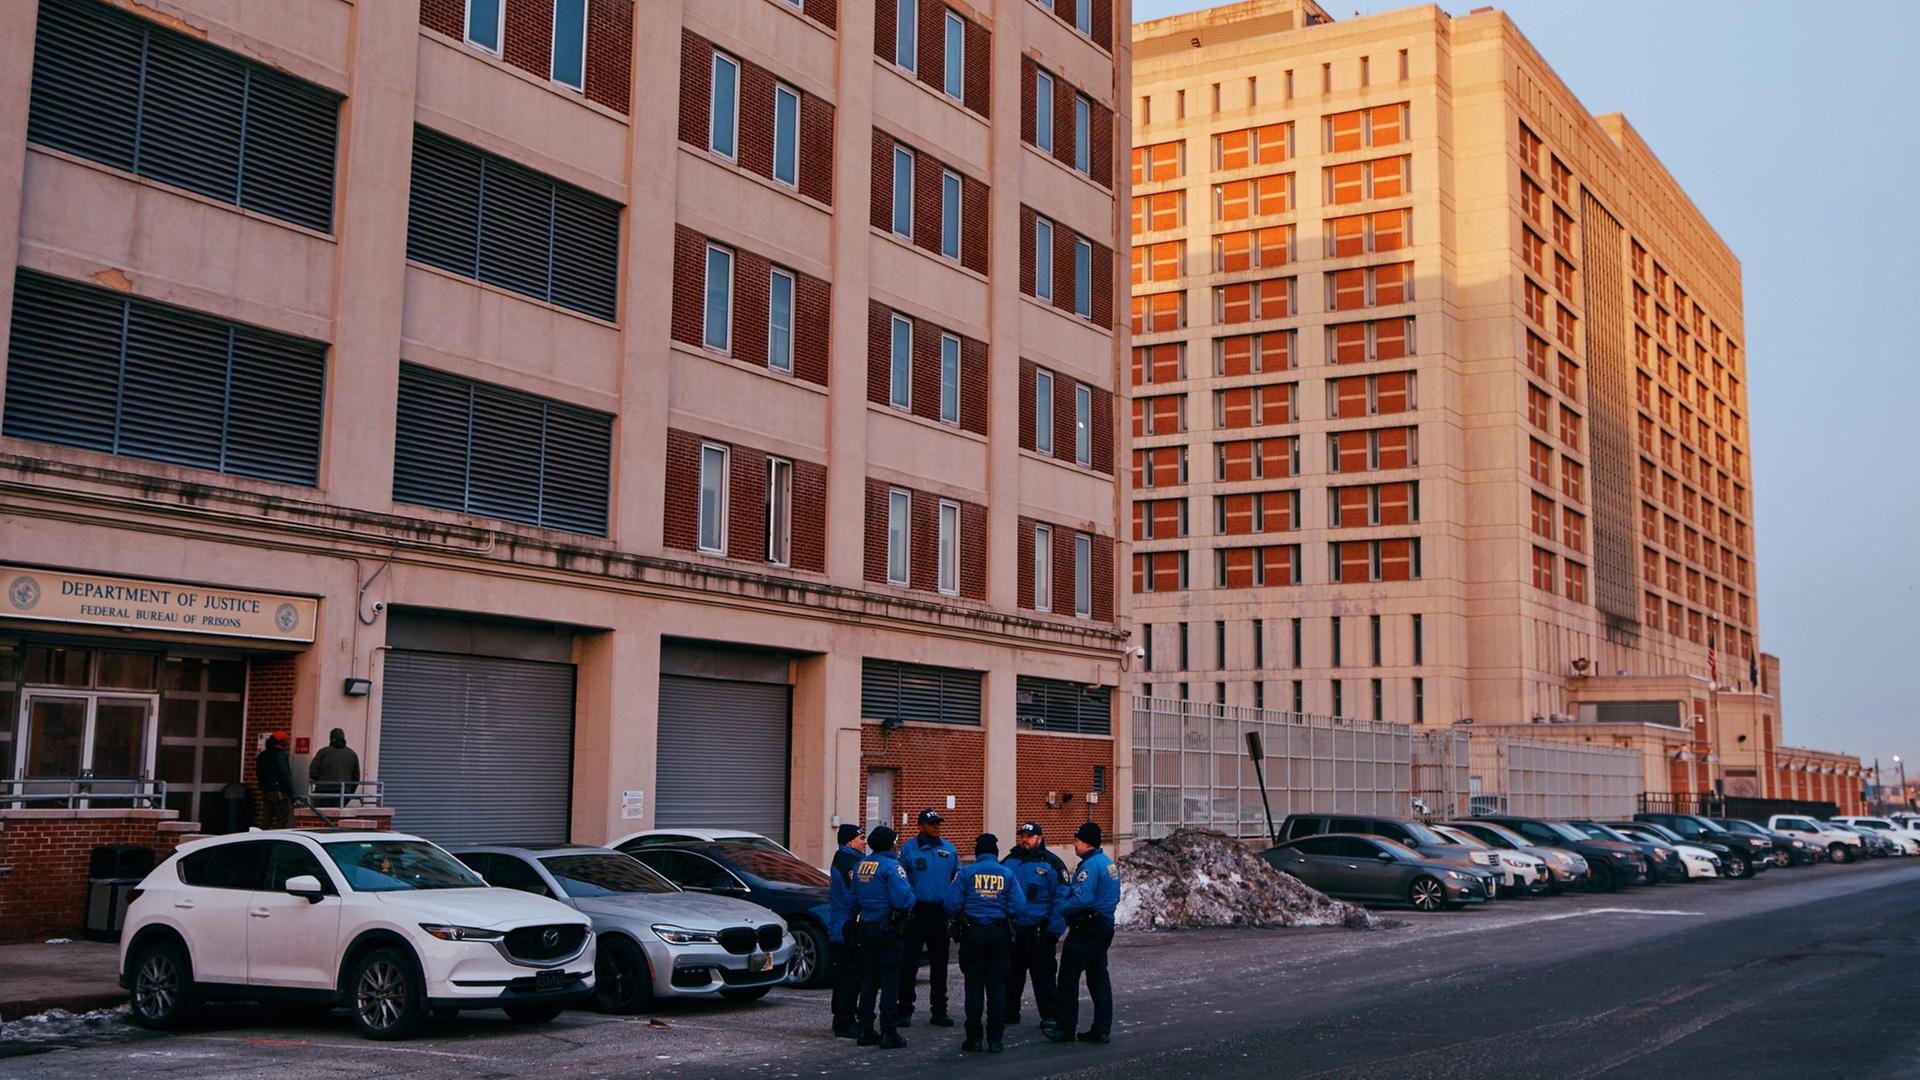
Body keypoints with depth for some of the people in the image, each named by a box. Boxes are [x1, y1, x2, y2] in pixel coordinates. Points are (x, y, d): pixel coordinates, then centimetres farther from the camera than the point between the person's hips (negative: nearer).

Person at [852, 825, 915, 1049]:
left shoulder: (860, 865, 10)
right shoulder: (891, 866, -14)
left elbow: (854, 898, 15)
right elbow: (903, 899, -22)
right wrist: (910, 895, -2)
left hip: (865, 927, 7)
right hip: (888, 928, -7)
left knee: (868, 980, 13)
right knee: (890, 981, -2)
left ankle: (866, 1030, 16)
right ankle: (889, 1033, -3)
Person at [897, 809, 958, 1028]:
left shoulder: (949, 849, 9)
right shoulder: (909, 849, -2)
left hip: (940, 913, 4)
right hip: (916, 913, -4)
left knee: (939, 964, 9)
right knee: (910, 962, -1)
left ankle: (939, 1011, 17)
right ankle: (905, 1010, 6)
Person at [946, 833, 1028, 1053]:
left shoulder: (967, 873, -5)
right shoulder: (1007, 874, 0)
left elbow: (952, 905, -10)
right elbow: (1019, 908, -6)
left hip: (972, 934, -1)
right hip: (999, 934, 1)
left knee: (974, 985, 5)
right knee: (997, 986, 7)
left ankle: (974, 1039, 6)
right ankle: (995, 1039, 7)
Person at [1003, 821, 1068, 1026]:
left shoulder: (1051, 863, -4)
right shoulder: (1009, 862, 11)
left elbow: (1061, 899, -8)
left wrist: (1055, 929, -14)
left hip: (1038, 931, -5)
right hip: (1011, 930, 5)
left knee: (1043, 975, 1)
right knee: (1011, 974, 11)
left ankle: (1049, 1015, 8)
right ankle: (1009, 1012, 22)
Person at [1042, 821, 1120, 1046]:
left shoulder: (1090, 865, -17)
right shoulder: (1109, 863, 14)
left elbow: (1082, 899, -25)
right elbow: (1113, 897, 19)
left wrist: (1061, 909, -11)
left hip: (1085, 930, -10)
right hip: (1104, 925, 10)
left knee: (1069, 978, -1)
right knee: (1099, 978, 11)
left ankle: (1065, 1027, 3)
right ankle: (1102, 1029, 11)